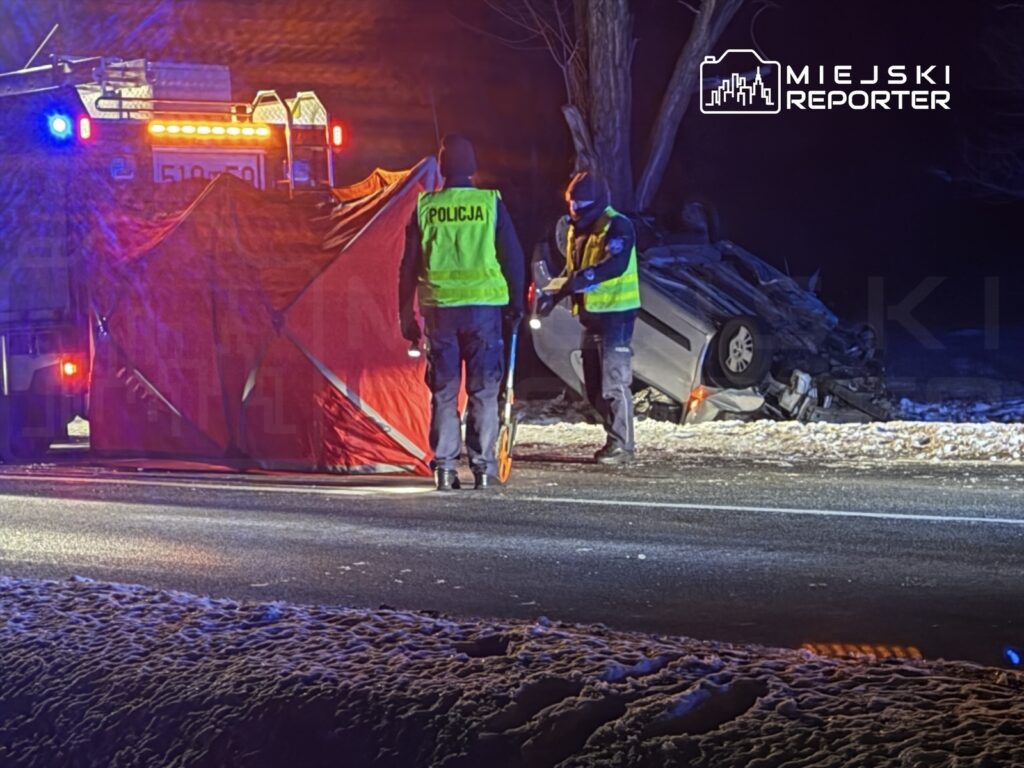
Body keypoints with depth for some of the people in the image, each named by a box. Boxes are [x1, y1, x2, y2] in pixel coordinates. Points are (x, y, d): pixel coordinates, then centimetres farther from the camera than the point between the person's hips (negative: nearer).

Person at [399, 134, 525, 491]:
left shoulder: (425, 207, 2)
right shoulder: (491, 203, -1)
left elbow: (409, 265, 4)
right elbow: (513, 257, 1)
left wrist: (406, 315, 11)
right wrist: (516, 305, 10)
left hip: (439, 308, 1)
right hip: (484, 304, -1)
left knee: (443, 392, 7)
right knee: (483, 391, 5)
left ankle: (444, 467, 4)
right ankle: (483, 465, 2)